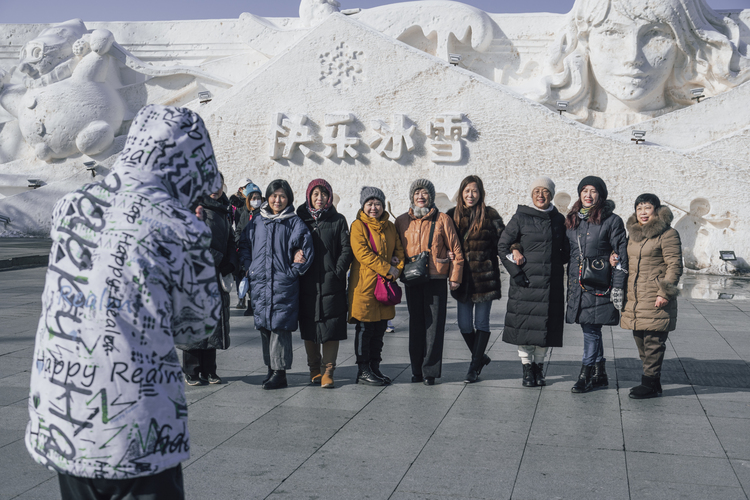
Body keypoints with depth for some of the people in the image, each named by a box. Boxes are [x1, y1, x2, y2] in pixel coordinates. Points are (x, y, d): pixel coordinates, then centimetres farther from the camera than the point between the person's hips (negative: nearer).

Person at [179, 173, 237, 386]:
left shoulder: (225, 211, 16)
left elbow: (230, 241, 17)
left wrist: (230, 265, 3)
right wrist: (217, 259, -15)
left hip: (218, 275, 6)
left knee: (214, 320, 7)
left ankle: (208, 371, 15)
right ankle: (191, 373, 5)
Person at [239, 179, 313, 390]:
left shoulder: (294, 222, 0)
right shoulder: (256, 222, 12)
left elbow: (306, 248, -3)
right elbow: (244, 245, 19)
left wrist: (293, 271, -6)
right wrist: (250, 268, 8)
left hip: (283, 283, -4)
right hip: (259, 282, 4)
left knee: (280, 325, -7)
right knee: (264, 326, 8)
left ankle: (280, 372, -2)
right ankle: (271, 368, 18)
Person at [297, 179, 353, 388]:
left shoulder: (338, 221, 6)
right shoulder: (300, 219, 10)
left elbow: (346, 249, 1)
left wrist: (338, 271, -10)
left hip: (331, 283, -2)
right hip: (306, 283, 2)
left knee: (331, 327, -4)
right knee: (309, 328, 7)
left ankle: (327, 371, 3)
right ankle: (314, 369, 19)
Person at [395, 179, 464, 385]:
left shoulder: (442, 219, 1)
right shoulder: (402, 221, 8)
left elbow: (455, 250, 3)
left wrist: (455, 277, -1)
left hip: (436, 278, -2)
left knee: (434, 324, -1)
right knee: (416, 324, 8)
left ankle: (430, 370, 6)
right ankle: (417, 370, 17)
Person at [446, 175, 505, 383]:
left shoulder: (490, 215, -1)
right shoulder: (452, 215, 8)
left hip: (484, 276, -3)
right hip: (462, 279, 3)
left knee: (481, 323, 3)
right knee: (464, 324, 5)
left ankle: (475, 366, 14)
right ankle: (480, 357, 29)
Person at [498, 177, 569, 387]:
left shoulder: (559, 219, 9)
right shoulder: (521, 218, -1)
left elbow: (567, 251, 17)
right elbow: (502, 246, -1)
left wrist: (554, 264, 0)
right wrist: (516, 273, -7)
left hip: (551, 282, 3)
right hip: (526, 281, -2)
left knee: (546, 325, 5)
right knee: (525, 324, -1)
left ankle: (539, 366, 20)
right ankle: (527, 368, 13)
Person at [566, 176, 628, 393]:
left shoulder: (612, 221, -4)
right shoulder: (572, 220, 12)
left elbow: (620, 255, -6)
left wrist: (618, 287, -11)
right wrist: (569, 284, 17)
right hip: (577, 283, 5)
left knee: (591, 329, -5)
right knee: (590, 330, 10)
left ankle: (586, 375, 5)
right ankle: (600, 375, 20)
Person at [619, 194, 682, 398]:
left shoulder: (668, 234, -7)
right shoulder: (633, 233, 16)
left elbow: (674, 266, -11)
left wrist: (664, 293, -16)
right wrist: (616, 260, 7)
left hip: (655, 299, -8)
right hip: (634, 297, 8)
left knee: (653, 341, -5)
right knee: (640, 339, 11)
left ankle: (650, 383, 2)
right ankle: (651, 379, 22)